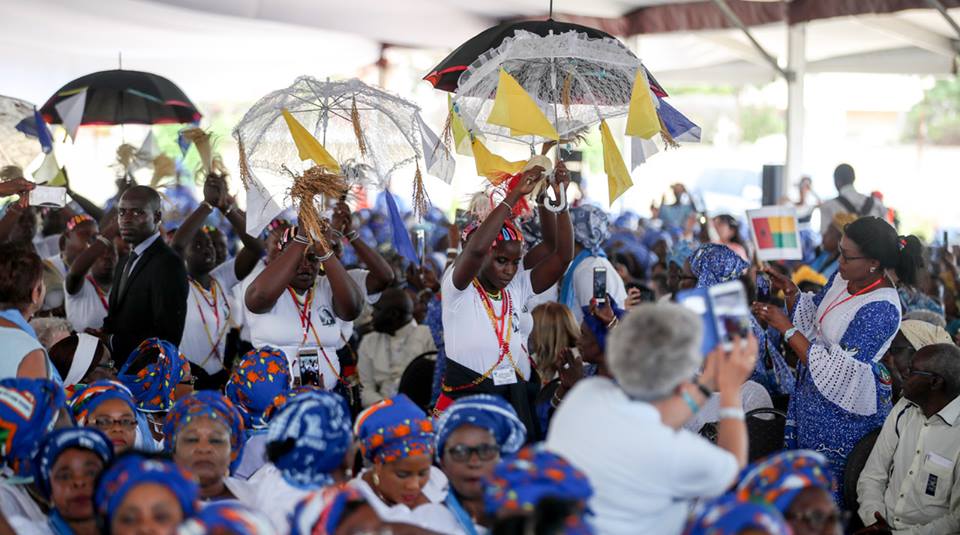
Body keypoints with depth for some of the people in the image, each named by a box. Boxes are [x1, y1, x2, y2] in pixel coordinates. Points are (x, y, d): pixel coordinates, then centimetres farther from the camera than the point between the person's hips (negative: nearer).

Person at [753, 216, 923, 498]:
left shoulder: (881, 310, -29)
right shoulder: (845, 277, -4)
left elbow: (834, 372, -29)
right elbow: (811, 321, 11)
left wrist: (785, 327, -26)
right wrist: (790, 291, -8)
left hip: (843, 409, -8)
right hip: (811, 391, 8)